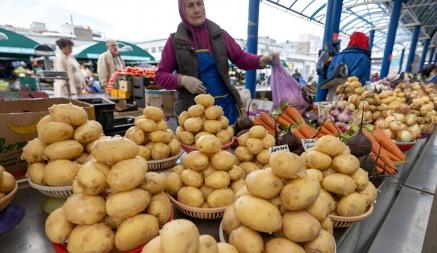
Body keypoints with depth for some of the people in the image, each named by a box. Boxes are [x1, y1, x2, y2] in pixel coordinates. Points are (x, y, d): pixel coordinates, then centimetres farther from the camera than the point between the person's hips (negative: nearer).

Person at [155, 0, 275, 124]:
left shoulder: (219, 35, 6)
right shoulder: (175, 41, 0)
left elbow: (240, 57, 7)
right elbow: (160, 75, 1)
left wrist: (261, 60, -13)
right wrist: (182, 80, -18)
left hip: (225, 104, 2)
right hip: (192, 108, -2)